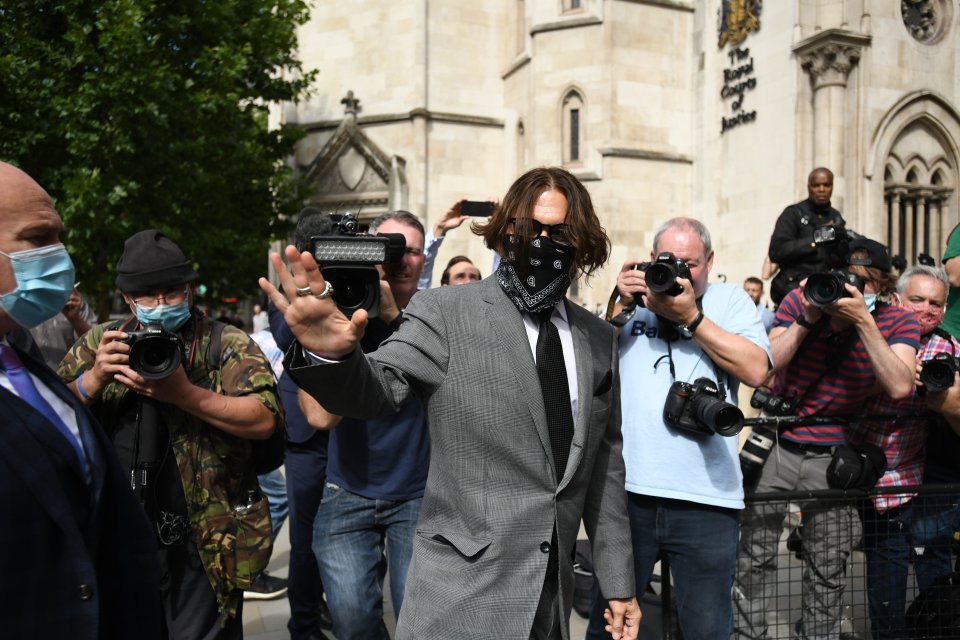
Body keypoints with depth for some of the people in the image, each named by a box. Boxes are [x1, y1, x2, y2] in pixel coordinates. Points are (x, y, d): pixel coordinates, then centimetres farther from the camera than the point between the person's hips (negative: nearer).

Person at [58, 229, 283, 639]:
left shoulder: (227, 345, -3)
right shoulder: (99, 343, 8)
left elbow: (265, 419, -14)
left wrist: (183, 393, -24)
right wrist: (94, 379, -14)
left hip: (203, 547, -3)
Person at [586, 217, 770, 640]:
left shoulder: (730, 299, 10)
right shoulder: (633, 295, 12)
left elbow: (756, 369, -5)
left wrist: (691, 316, -8)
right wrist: (618, 306, -5)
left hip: (707, 498, -1)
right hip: (627, 489, 1)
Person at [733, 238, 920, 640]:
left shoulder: (898, 323, -6)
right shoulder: (799, 301, -8)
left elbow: (900, 387, -23)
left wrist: (863, 320, -26)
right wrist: (807, 319, -23)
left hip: (831, 454, 0)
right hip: (775, 443, 0)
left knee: (828, 572, 10)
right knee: (754, 558, 6)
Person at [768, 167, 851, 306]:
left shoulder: (836, 217, 17)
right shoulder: (793, 214, 2)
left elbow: (842, 263, 19)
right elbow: (776, 252, -13)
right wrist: (815, 239, -15)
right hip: (794, 287, -5)